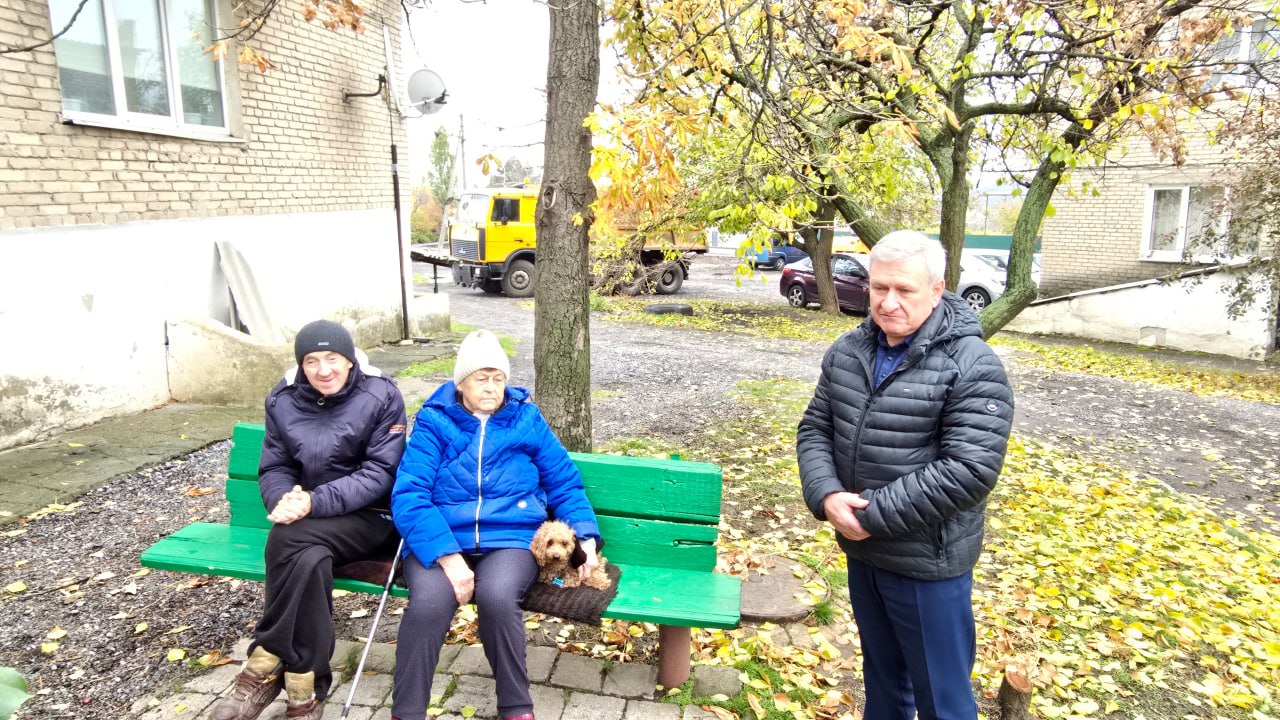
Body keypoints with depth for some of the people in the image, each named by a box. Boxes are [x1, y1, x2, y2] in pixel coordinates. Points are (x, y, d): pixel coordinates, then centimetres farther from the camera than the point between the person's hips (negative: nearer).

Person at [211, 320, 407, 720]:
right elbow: (274, 468, 6)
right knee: (309, 557, -32)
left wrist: (315, 502, -25)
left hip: (371, 517, -3)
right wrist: (284, 500, -18)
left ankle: (266, 667, -16)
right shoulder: (283, 401, 5)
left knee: (293, 541, -31)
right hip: (310, 523, 3)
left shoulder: (381, 397, -7)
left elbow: (380, 472, -13)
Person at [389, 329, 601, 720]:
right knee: (428, 603, -31)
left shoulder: (526, 419, 9)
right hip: (442, 539, 0)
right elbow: (409, 496, -9)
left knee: (496, 597, -31)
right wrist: (448, 555, -22)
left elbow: (565, 483, 12)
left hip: (510, 537, 1)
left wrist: (585, 538, -4)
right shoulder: (434, 421, 3)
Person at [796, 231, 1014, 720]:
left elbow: (969, 470, -25)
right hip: (862, 551, 6)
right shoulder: (847, 351, 1)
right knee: (882, 677, 26)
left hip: (928, 563, -5)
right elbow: (815, 429, 4)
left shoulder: (972, 368, -18)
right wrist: (826, 496, -16)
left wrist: (871, 514, -24)